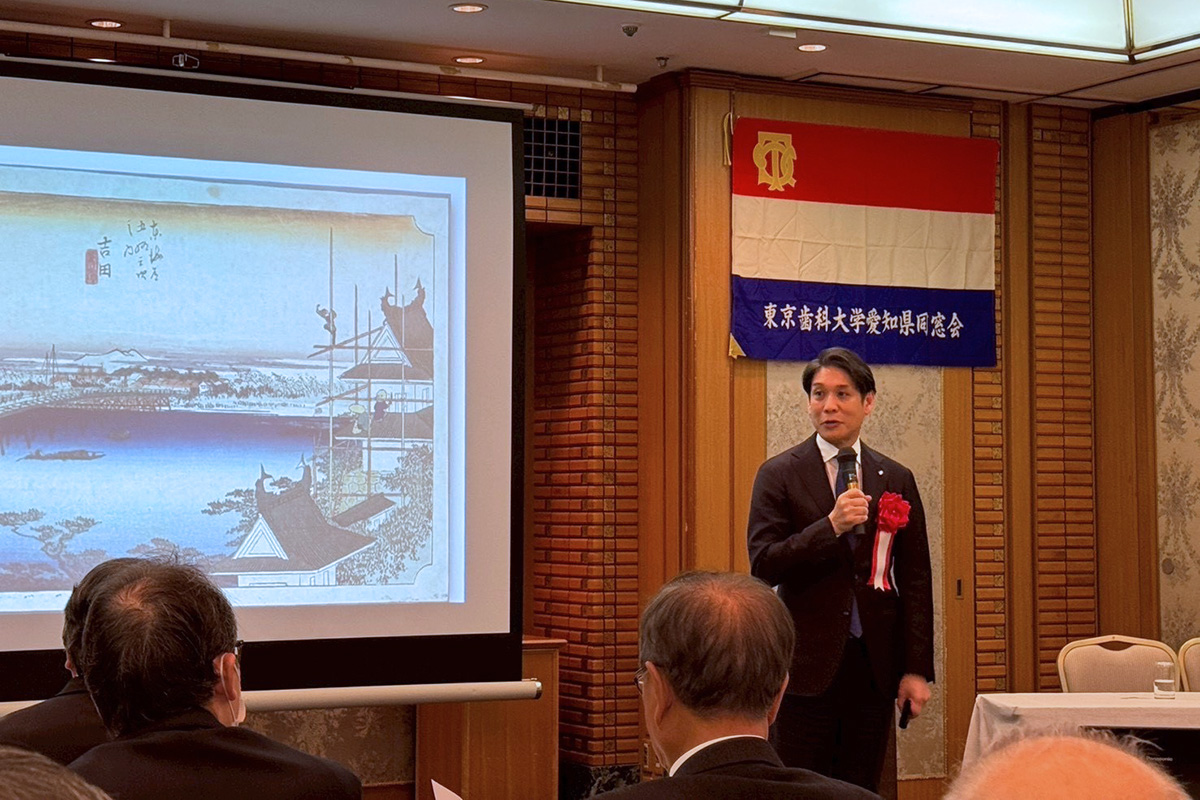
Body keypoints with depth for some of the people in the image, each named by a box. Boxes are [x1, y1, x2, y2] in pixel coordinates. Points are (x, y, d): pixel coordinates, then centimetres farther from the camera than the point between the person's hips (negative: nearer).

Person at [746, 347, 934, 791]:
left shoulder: (897, 481, 9)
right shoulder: (779, 475, 1)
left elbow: (915, 580, 8)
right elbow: (763, 565, -8)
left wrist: (917, 670, 2)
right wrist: (831, 526, -20)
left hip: (874, 666, 3)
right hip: (807, 665, -3)